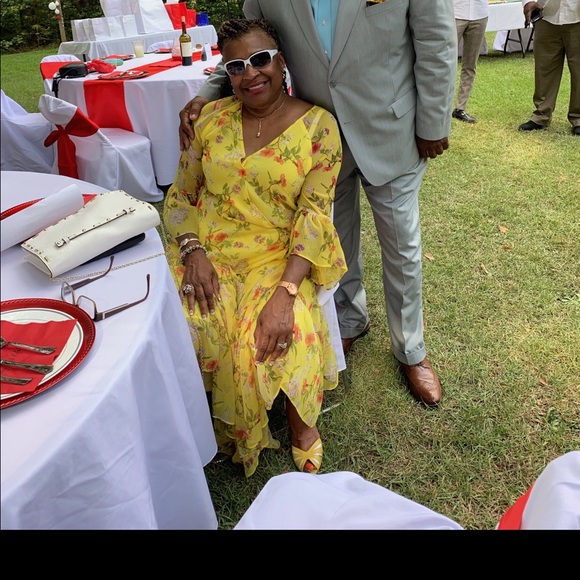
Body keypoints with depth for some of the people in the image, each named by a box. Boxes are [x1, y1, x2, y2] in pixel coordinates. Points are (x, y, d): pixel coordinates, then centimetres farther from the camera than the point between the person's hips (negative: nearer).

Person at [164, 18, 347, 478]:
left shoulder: (318, 125, -1)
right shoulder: (211, 118, 9)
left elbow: (315, 214, -10)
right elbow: (181, 194, 11)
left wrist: (286, 290, -24)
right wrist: (193, 251, -10)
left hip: (279, 257, -3)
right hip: (207, 253, 3)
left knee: (272, 340, -30)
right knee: (184, 327, -24)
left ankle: (301, 425, 3)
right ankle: (232, 427, 4)